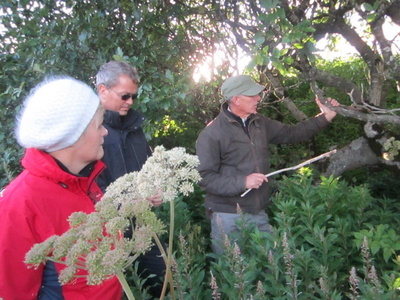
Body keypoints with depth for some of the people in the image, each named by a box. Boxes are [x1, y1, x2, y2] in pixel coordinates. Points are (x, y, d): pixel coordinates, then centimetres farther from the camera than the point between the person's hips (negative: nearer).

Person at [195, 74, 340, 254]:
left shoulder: (259, 123, 6)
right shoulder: (211, 134, -15)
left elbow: (290, 133, 16)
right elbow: (204, 178, -18)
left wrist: (324, 118, 10)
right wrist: (242, 182, -25)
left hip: (259, 213, 6)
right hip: (228, 217, -6)